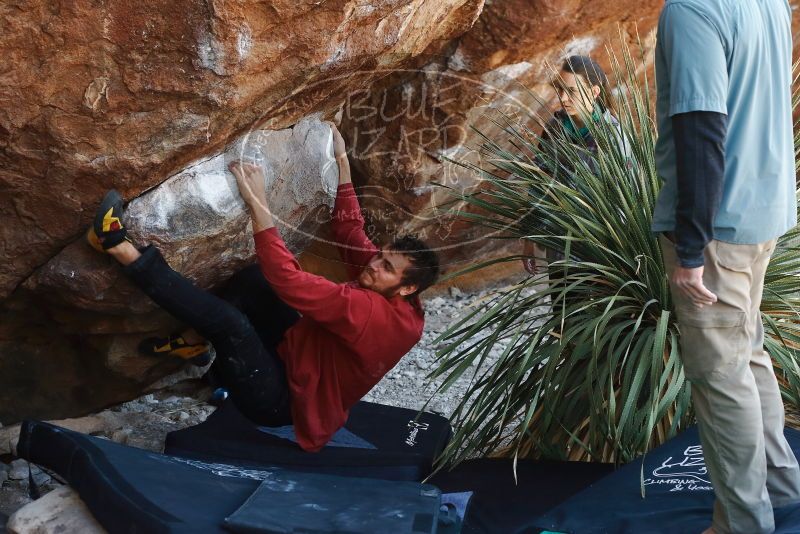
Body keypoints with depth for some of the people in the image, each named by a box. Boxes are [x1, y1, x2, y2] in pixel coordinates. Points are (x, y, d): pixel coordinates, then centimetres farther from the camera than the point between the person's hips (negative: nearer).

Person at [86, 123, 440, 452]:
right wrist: (341, 161, 2)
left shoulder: (374, 314, -29)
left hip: (280, 398, -10)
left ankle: (123, 250, -27)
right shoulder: (382, 291, -3)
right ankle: (195, 341, 5)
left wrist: (257, 204, -35)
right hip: (292, 361, 10)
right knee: (255, 278, 0)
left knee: (228, 318, -32)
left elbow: (289, 281, -36)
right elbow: (349, 231, 6)